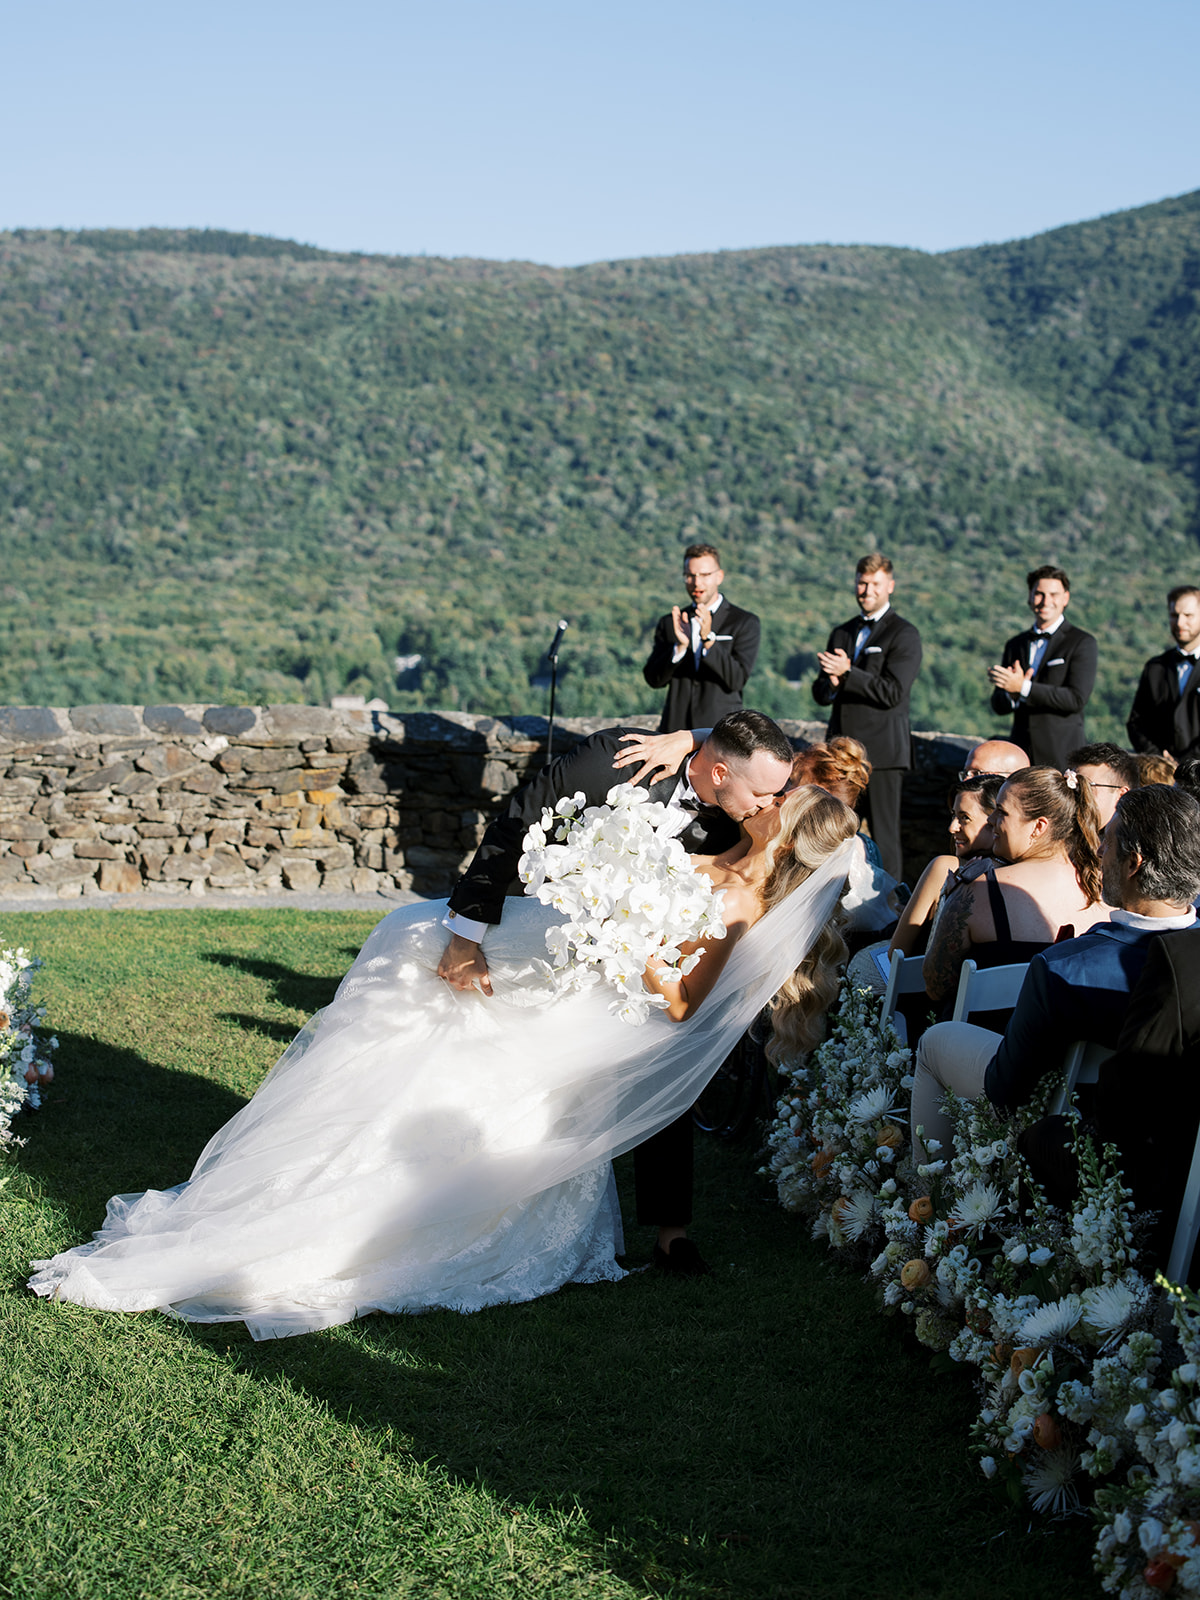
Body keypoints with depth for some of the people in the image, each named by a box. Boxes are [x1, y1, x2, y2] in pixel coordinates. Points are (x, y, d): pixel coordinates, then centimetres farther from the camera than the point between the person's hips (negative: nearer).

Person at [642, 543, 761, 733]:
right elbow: (654, 679, 3)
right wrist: (679, 646, -14)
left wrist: (709, 639, -20)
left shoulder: (745, 622, 3)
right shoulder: (668, 623, 12)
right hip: (675, 731, 2)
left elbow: (737, 680, -8)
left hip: (722, 733, -2)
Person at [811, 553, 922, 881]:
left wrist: (847, 673, -17)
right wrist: (832, 683, -7)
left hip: (881, 753, -6)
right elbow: (821, 694, 16)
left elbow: (892, 693, -13)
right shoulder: (841, 633, 19)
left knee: (883, 836, -4)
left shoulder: (904, 635, -2)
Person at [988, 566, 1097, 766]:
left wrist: (1023, 687, -17)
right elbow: (998, 705, 13)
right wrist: (1012, 695, -11)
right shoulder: (1015, 644, 15)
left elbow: (1077, 699, -12)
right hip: (1021, 754, 4)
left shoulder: (1083, 643, 0)